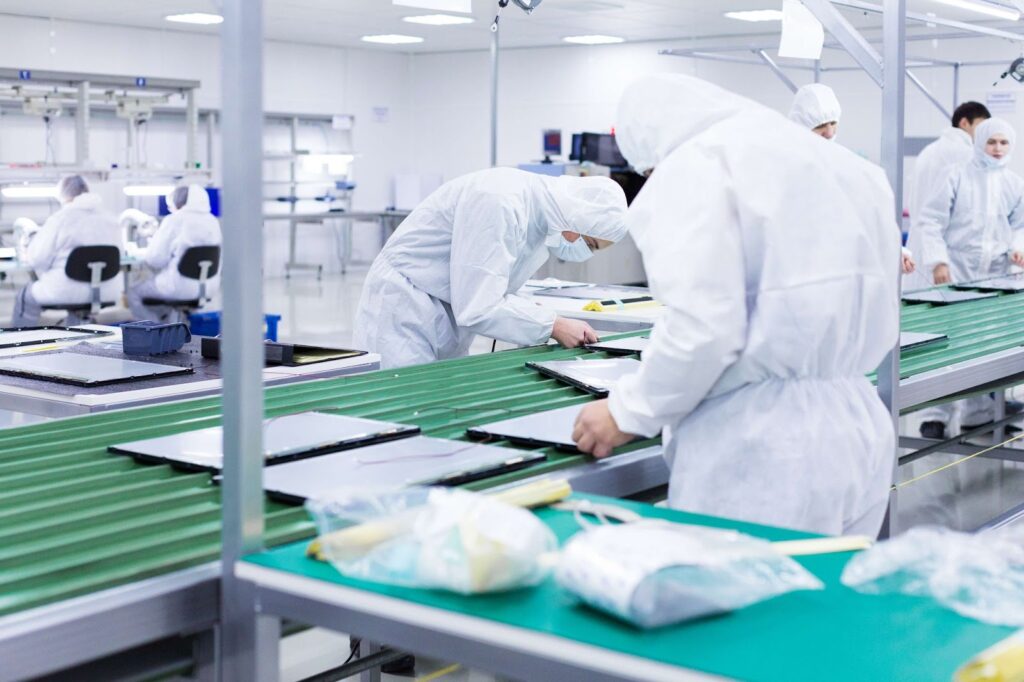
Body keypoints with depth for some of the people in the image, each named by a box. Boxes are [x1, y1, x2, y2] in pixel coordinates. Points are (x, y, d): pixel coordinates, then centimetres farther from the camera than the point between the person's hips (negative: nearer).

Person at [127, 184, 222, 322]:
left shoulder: (174, 221, -14)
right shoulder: (212, 221, 5)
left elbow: (156, 259, -14)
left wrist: (141, 254, 8)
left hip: (181, 287, -8)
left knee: (134, 291, 15)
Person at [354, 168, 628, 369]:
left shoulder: (543, 217, 2)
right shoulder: (500, 201, -27)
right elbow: (477, 306, -28)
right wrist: (553, 326, -22)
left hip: (450, 319, 9)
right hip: (405, 314, -9)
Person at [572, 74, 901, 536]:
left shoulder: (696, 164, -9)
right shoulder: (845, 163, 15)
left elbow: (703, 326, -20)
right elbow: (879, 322, 17)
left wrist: (629, 413, -6)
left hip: (759, 453, -8)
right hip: (861, 434, 8)